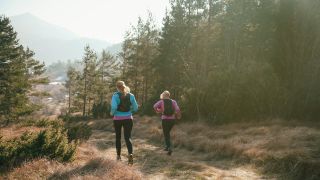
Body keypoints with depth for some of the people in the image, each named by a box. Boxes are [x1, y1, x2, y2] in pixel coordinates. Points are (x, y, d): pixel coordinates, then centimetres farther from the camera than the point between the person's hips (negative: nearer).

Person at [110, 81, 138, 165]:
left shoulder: (116, 95, -10)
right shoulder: (131, 95, -1)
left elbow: (113, 107, -21)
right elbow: (135, 108, 0)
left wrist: (112, 113, -2)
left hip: (118, 119, -1)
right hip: (128, 119, 1)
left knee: (118, 137, 16)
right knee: (128, 137, -1)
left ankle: (118, 155, 25)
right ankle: (130, 154, -24)